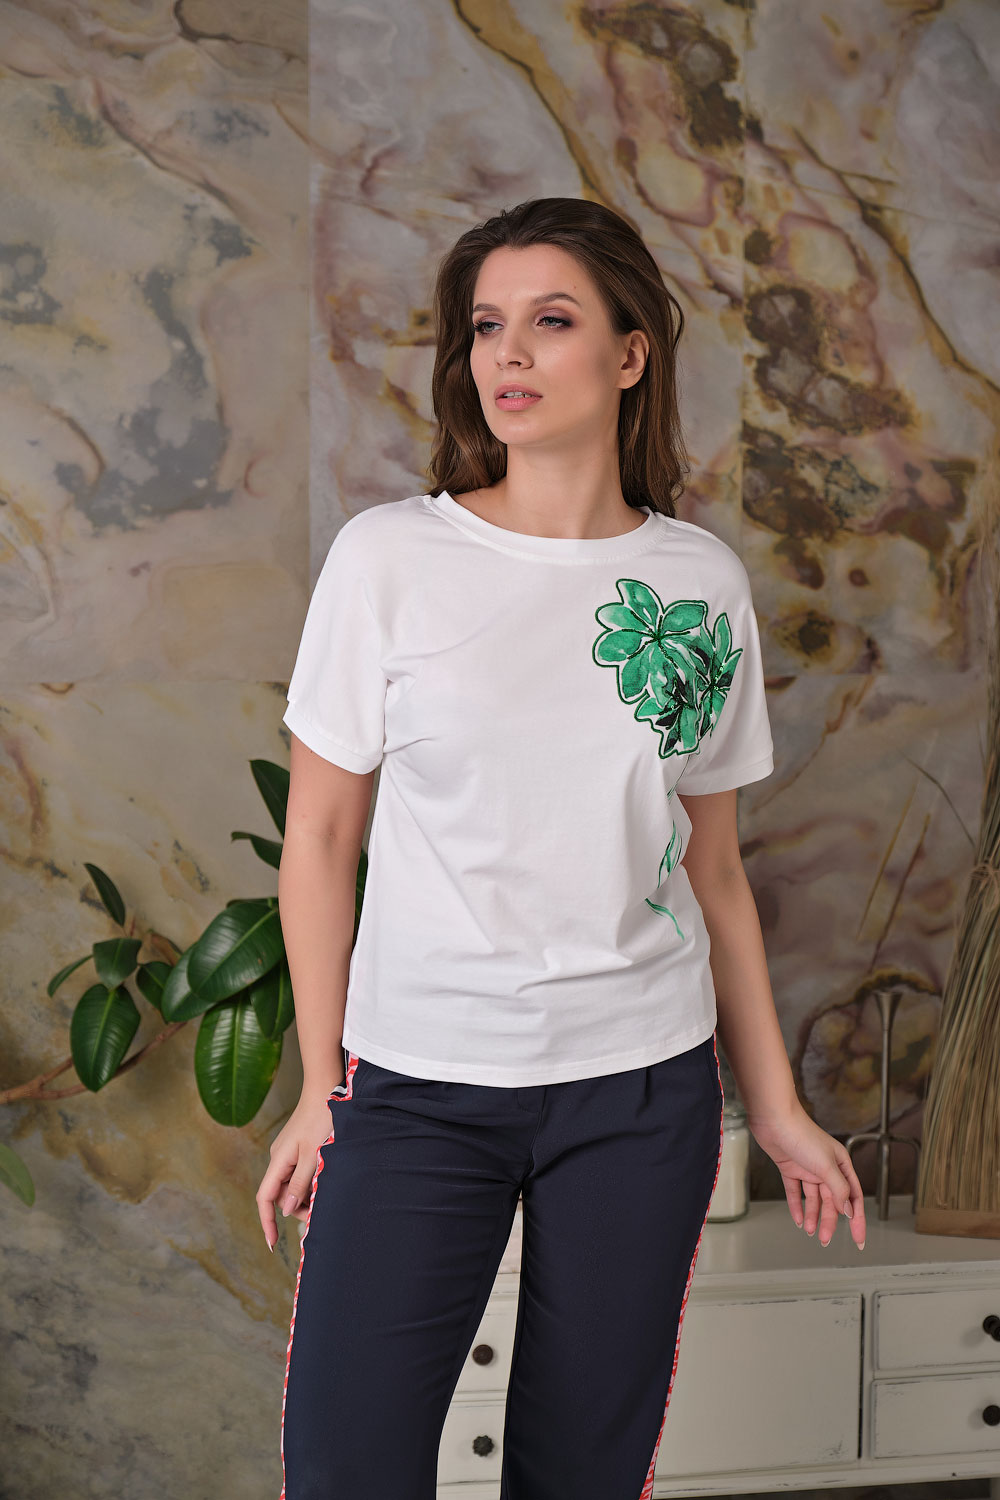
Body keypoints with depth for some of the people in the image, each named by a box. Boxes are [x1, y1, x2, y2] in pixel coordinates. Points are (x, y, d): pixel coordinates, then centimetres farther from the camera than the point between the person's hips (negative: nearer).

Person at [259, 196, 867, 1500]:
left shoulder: (704, 581, 3)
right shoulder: (388, 557, -4)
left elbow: (712, 867, 9)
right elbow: (320, 836, 1)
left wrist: (775, 1103, 10)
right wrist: (321, 1083, 1)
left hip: (645, 1089, 2)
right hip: (416, 1084, -1)